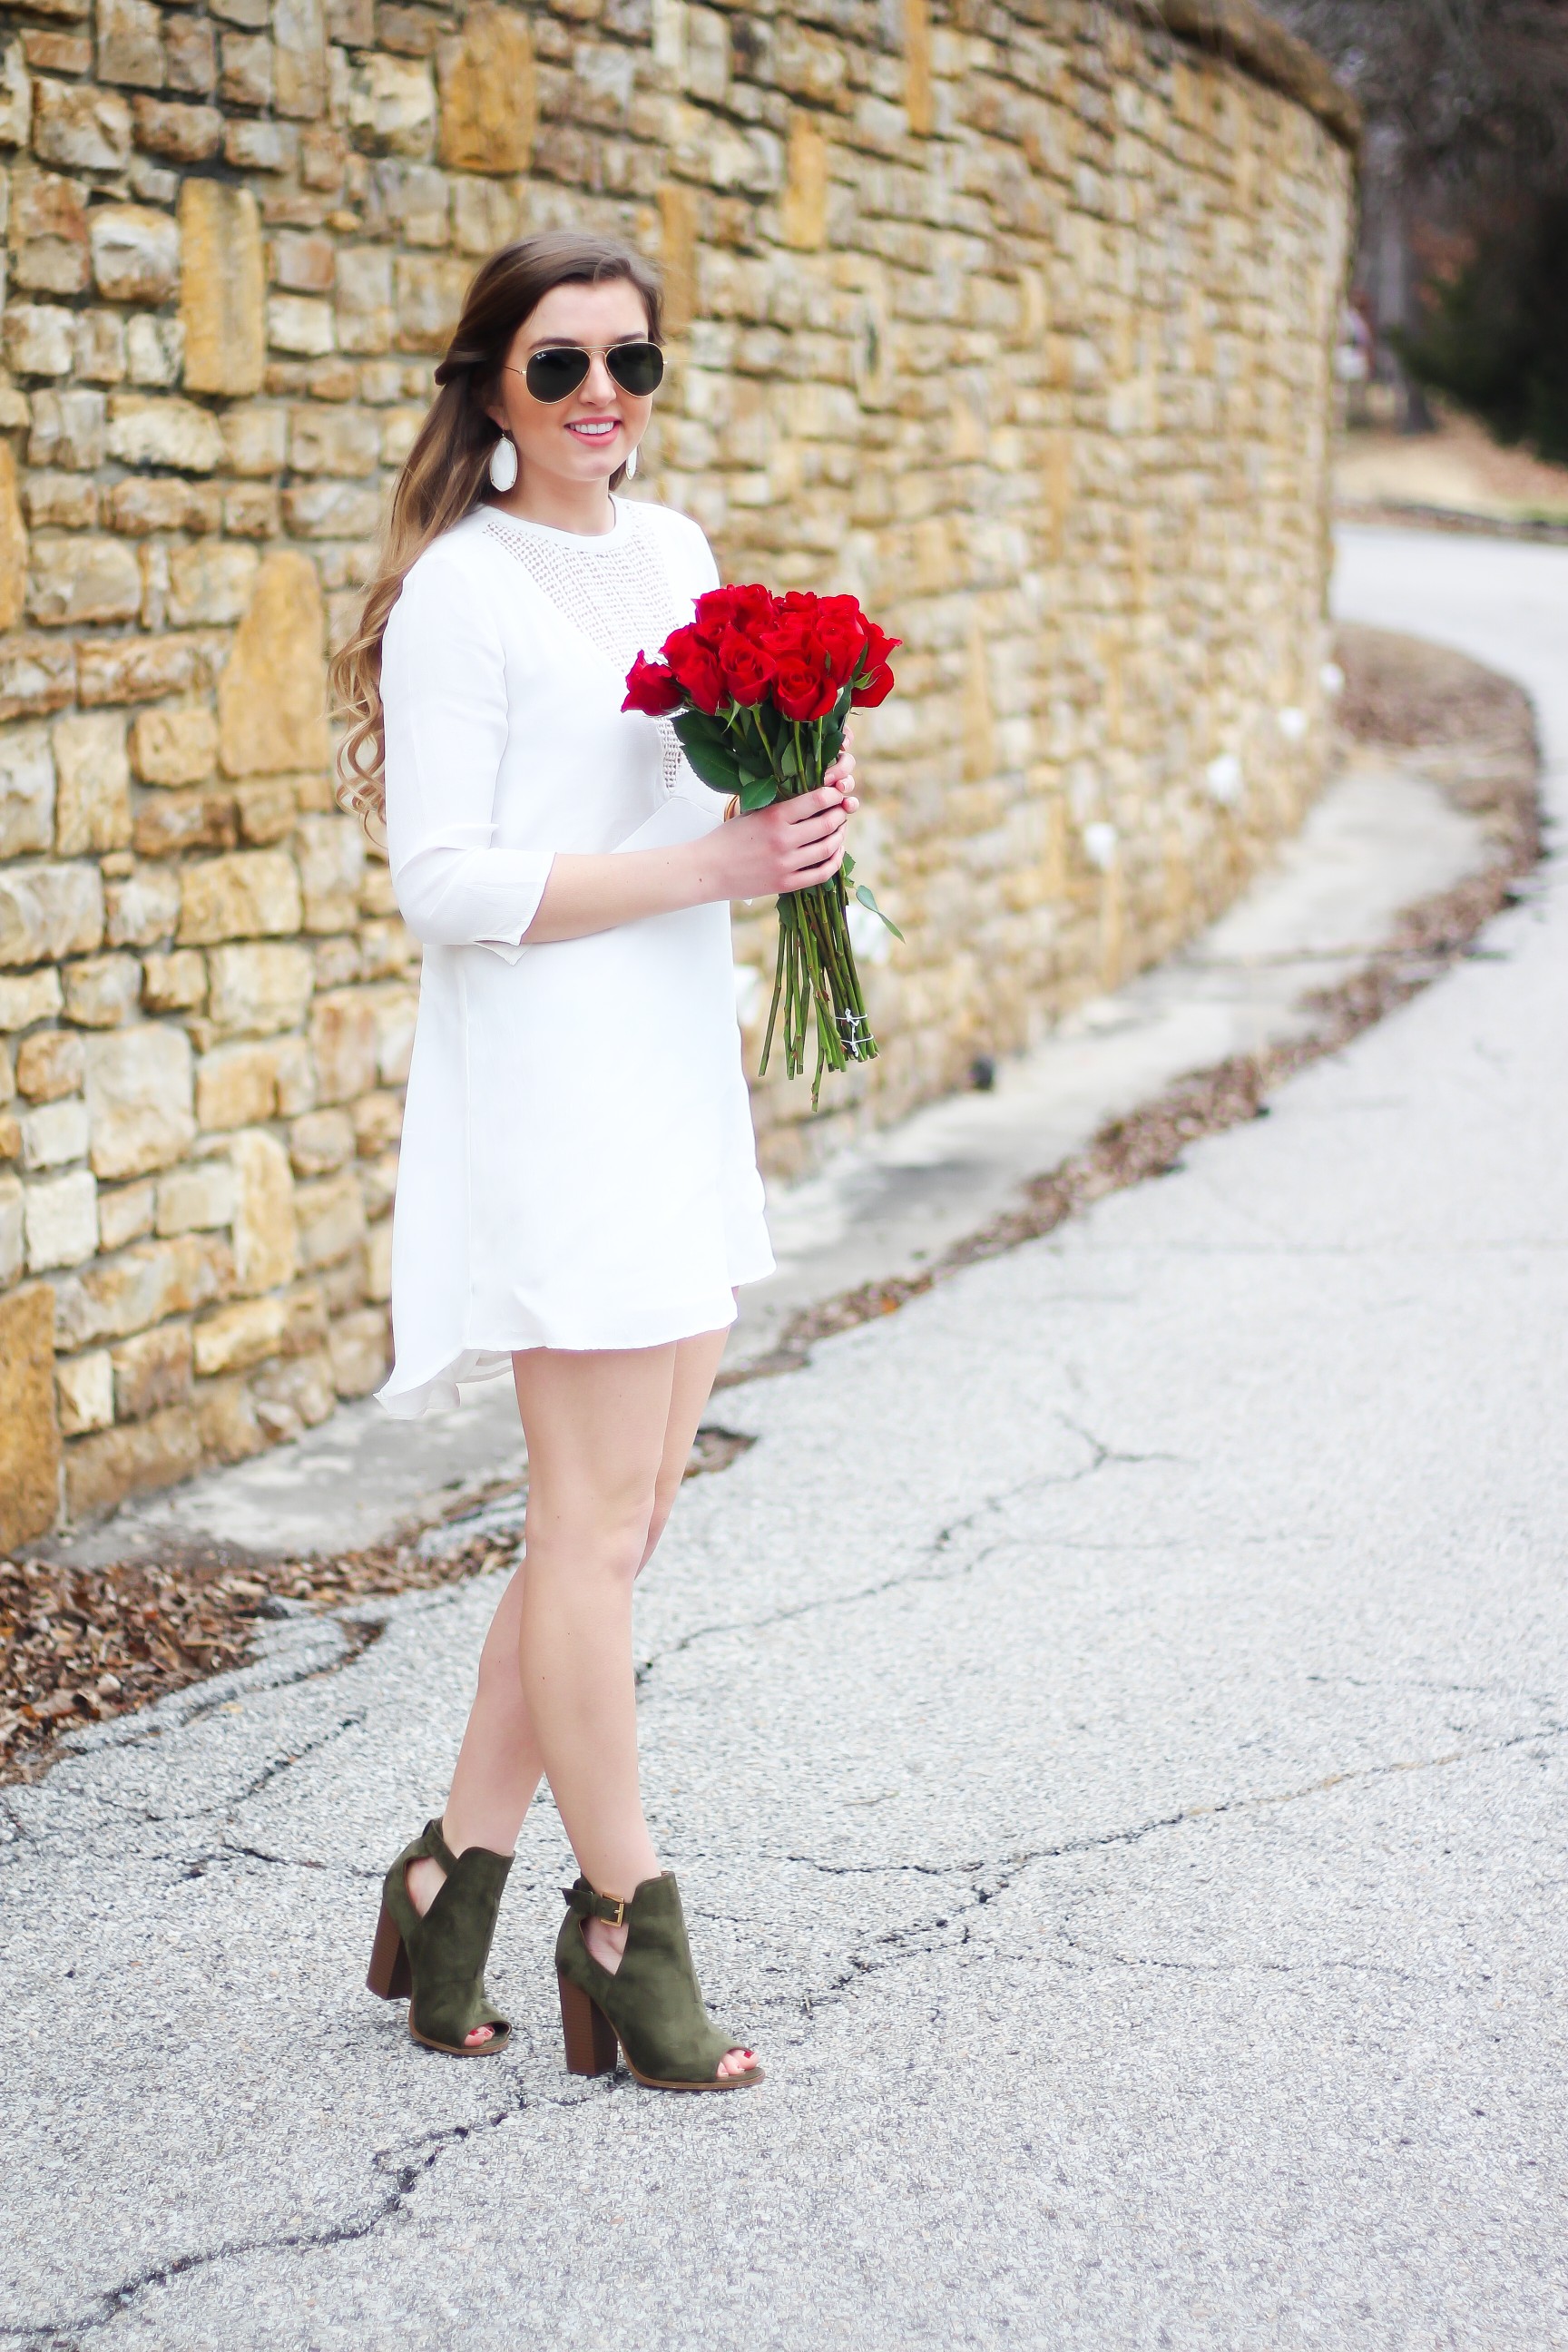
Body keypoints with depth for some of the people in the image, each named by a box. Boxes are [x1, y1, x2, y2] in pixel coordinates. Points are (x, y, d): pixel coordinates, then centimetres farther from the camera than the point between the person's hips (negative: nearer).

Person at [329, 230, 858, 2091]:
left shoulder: (676, 553, 14)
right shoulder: (460, 589, -9)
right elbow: (448, 882, -16)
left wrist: (800, 811, 3)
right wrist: (716, 865, -19)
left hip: (680, 1078, 8)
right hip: (547, 1083, -8)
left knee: (619, 1516, 11)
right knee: (594, 1525, -1)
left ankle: (457, 1871, 23)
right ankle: (625, 1923, 12)